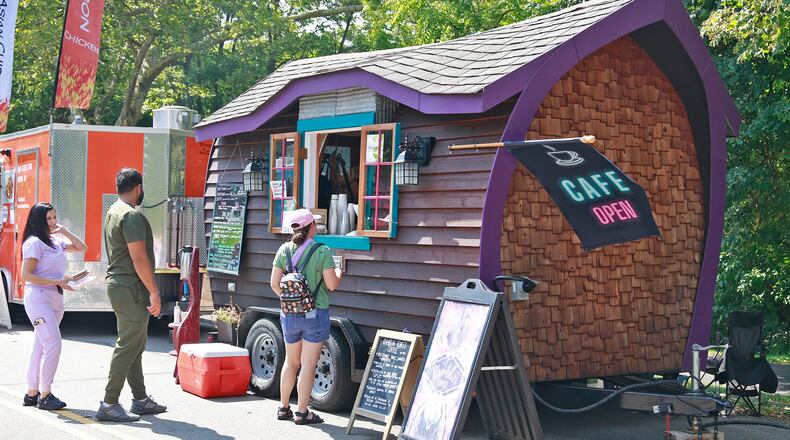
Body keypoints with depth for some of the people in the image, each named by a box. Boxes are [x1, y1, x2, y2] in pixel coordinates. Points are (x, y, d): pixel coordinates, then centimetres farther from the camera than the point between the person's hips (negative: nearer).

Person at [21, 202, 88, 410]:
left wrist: (63, 231, 7)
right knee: (53, 344, -14)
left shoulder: (56, 241, 14)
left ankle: (32, 393, 16)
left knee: (41, 347, 10)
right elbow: (26, 275, -14)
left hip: (55, 299, 8)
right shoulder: (34, 242, -9)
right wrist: (58, 281, -17)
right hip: (38, 298, -8)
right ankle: (45, 395, -8)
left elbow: (82, 248, 17)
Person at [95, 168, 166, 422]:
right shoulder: (132, 216, -15)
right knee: (127, 347, -6)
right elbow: (139, 259, -21)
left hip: (117, 284, 11)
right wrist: (154, 292, -17)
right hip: (131, 289, -11)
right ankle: (109, 404, -4)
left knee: (135, 346, 15)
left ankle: (140, 399, 22)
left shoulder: (112, 213, 16)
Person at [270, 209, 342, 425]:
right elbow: (331, 284, -13)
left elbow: (274, 283, 1)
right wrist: (339, 274, 8)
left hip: (289, 314, 4)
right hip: (315, 314, -4)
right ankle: (302, 412, 7)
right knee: (308, 364, 3)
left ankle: (283, 407, 26)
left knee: (291, 362, 18)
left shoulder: (284, 250, 0)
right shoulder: (322, 252, -12)